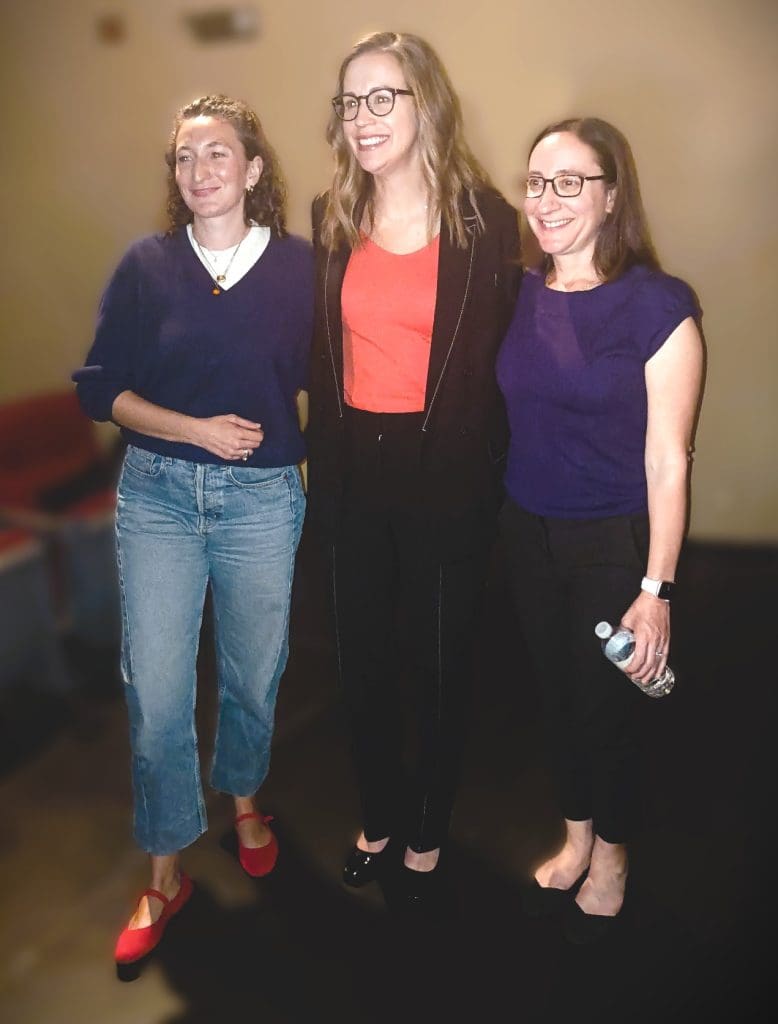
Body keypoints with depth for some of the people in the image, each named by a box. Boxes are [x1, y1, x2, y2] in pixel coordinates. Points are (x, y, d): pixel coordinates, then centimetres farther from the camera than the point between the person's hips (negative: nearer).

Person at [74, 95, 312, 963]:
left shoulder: (299, 265, 0)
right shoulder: (147, 265, 1)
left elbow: (321, 377, 6)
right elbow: (100, 386, -1)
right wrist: (196, 429, -11)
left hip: (261, 497, 0)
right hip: (157, 492, 0)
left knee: (253, 671, 13)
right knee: (155, 687, -1)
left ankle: (242, 796, 44)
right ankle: (165, 874, 17)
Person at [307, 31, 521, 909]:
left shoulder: (485, 221, -7)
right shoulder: (333, 220, 4)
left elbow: (500, 361, -5)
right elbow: (324, 356, 9)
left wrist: (481, 472, -8)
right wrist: (322, 472, 6)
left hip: (444, 475, -3)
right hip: (355, 473, 4)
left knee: (437, 664, 11)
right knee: (362, 659, 15)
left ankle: (426, 836, 33)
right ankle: (379, 817, 39)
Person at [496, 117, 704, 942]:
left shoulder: (657, 306, -14)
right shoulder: (524, 296, 1)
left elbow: (668, 459, -14)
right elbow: (517, 415, 7)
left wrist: (657, 589, -15)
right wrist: (508, 517, 2)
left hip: (615, 542, -4)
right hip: (529, 532, 5)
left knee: (607, 705, 10)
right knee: (557, 692, 17)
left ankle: (611, 856, 36)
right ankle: (576, 838, 41)